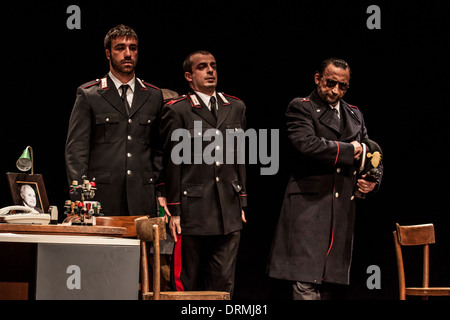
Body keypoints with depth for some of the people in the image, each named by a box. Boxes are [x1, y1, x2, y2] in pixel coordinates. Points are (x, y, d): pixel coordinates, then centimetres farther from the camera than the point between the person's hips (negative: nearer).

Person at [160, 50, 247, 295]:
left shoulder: (235, 108, 13)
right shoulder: (177, 111, -2)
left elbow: (240, 160, 16)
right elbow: (172, 163, -3)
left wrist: (242, 203, 13)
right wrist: (174, 210, -6)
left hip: (229, 212, 4)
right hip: (193, 210, -4)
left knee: (223, 282, 3)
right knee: (187, 283, 2)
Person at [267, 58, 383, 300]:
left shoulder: (354, 115, 21)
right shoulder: (301, 108, 0)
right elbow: (306, 143, -19)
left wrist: (372, 180, 6)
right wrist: (348, 150, -8)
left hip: (343, 210, 6)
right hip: (308, 207, -6)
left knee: (327, 282, 6)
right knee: (306, 284, -12)